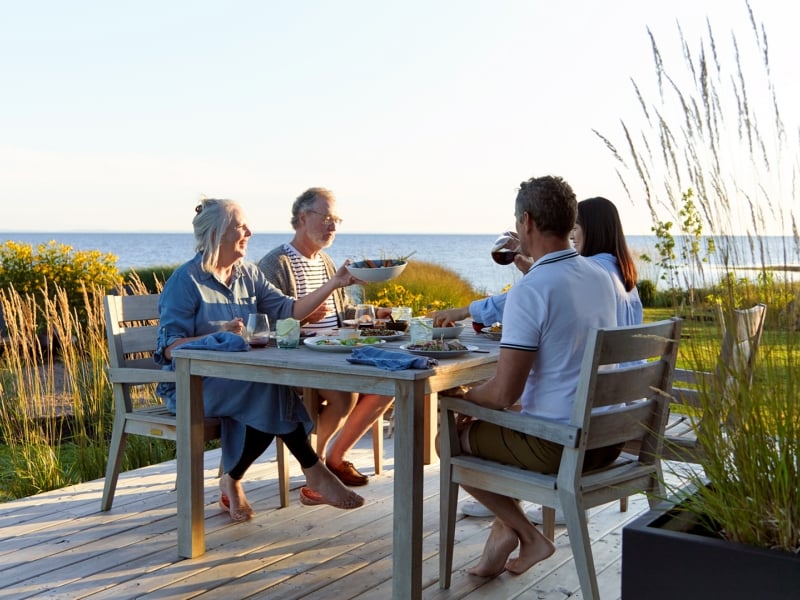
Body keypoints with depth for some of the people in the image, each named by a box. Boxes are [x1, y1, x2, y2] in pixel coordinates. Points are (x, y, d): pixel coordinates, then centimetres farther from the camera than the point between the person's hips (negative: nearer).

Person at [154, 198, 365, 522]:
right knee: (270, 387, -30)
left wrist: (332, 284, -4)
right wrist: (218, 336, -29)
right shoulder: (186, 280, -8)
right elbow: (169, 348, -14)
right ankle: (314, 473, -18)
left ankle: (232, 481, -13)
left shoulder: (248, 274, 13)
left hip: (239, 380, 6)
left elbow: (288, 310, 4)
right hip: (192, 384, -6)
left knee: (268, 399, -30)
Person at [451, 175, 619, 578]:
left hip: (556, 447, -8)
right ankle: (505, 529, 26)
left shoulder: (529, 290, -21)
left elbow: (503, 394, -20)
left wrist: (462, 395, -2)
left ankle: (528, 536, 16)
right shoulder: (601, 277, 4)